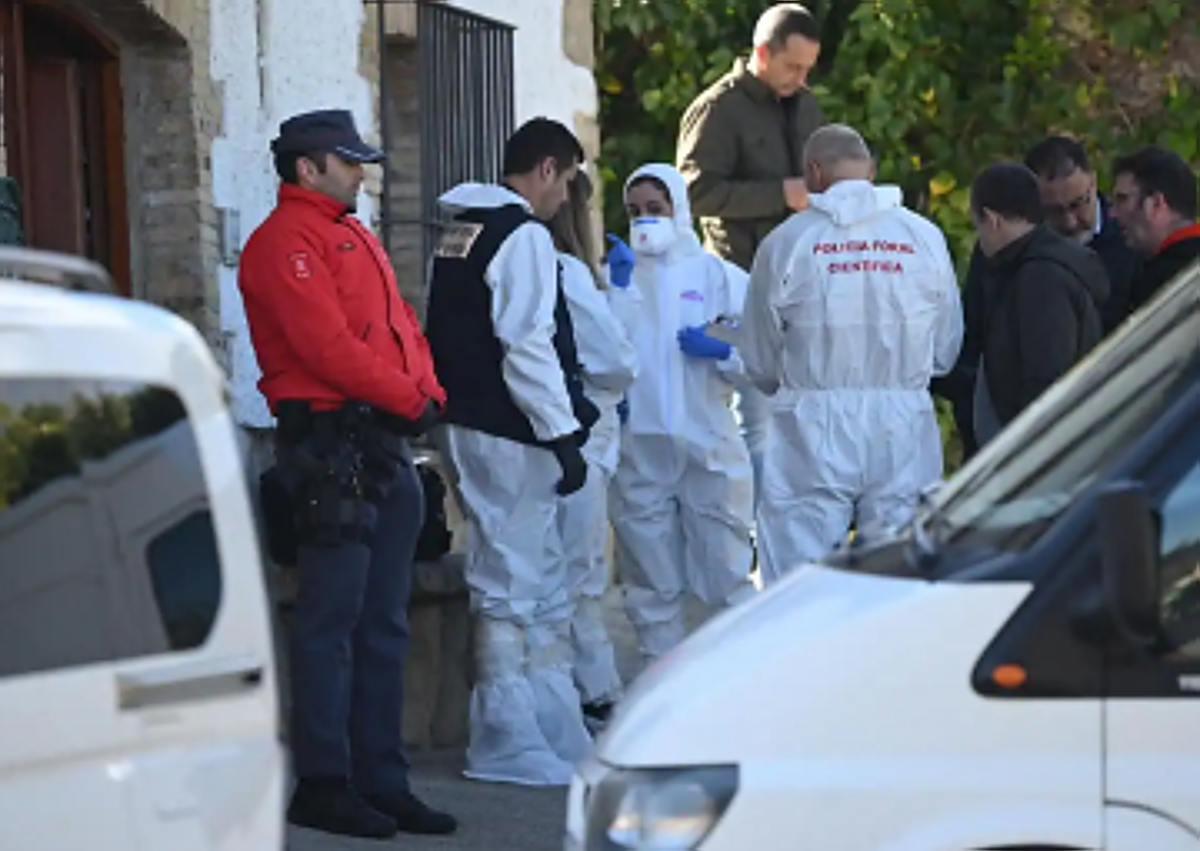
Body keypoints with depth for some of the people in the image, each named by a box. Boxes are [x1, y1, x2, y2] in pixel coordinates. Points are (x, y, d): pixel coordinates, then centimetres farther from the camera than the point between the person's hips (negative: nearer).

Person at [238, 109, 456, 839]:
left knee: (385, 624, 11)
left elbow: (403, 326, 19)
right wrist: (408, 399, -14)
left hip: (390, 446, 10)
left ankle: (382, 780, 17)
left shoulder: (355, 237, 21)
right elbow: (327, 346, -18)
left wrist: (429, 393, 1)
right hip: (333, 444, -10)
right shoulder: (285, 243, -9)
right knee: (331, 623, -6)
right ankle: (323, 785, -1)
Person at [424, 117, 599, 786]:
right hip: (508, 437, -10)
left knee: (546, 592, 16)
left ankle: (559, 733, 22)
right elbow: (527, 349, -20)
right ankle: (507, 745, 1)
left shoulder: (461, 234, 17)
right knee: (510, 592, -4)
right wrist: (563, 435, -16)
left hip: (470, 425, 10)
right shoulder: (523, 236, -13)